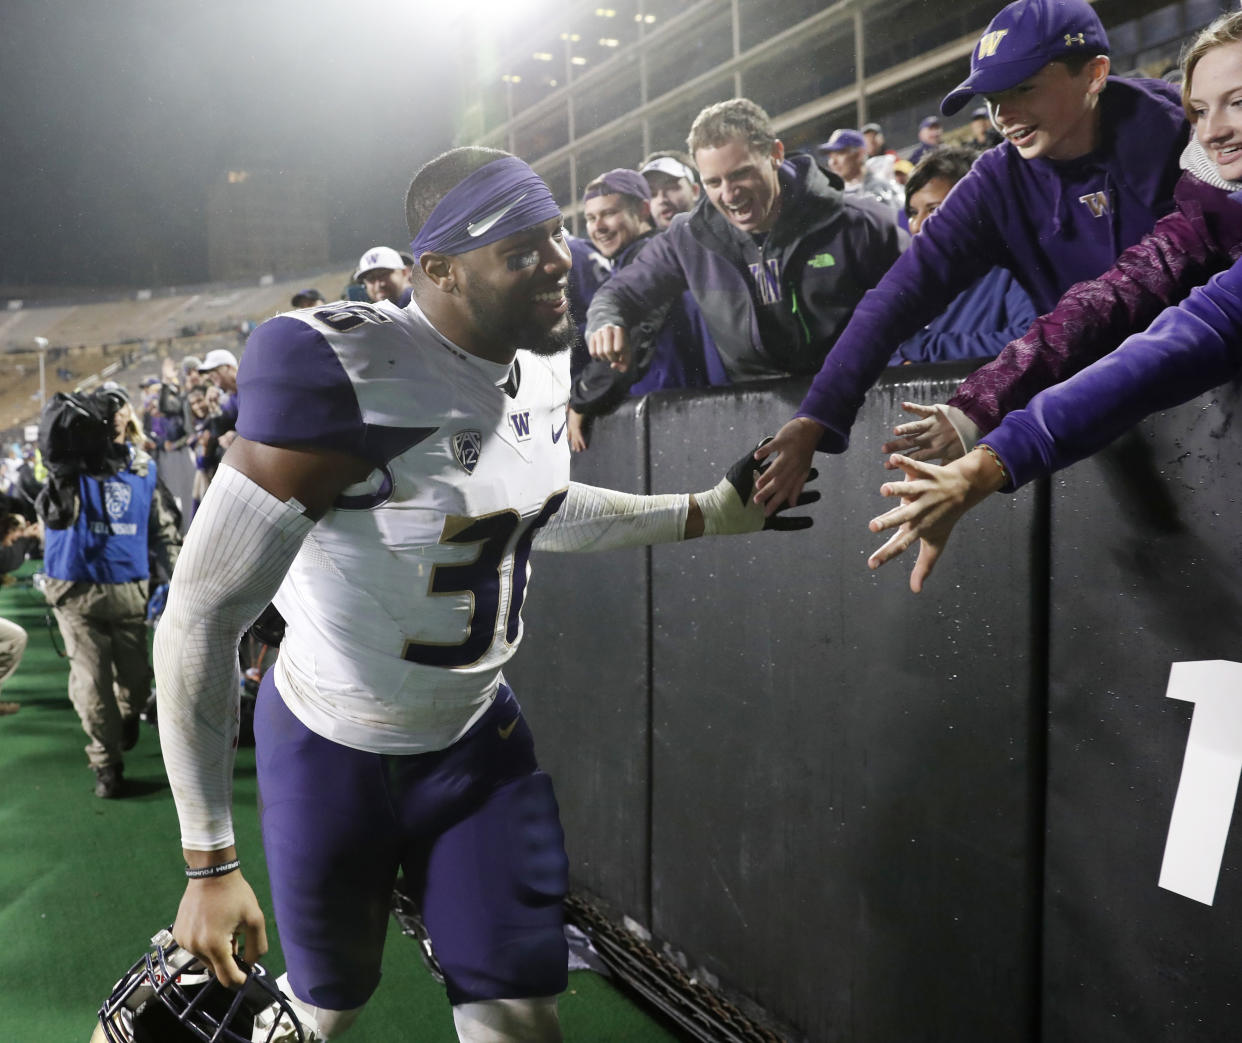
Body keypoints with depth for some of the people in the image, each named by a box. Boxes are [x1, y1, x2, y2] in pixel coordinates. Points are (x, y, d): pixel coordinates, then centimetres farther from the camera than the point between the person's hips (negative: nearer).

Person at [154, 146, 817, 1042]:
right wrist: (211, 863, -22)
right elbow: (203, 615, -25)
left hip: (477, 736, 5)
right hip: (335, 754, -5)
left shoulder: (541, 361, -6)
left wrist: (710, 514, 10)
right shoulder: (343, 376, -29)